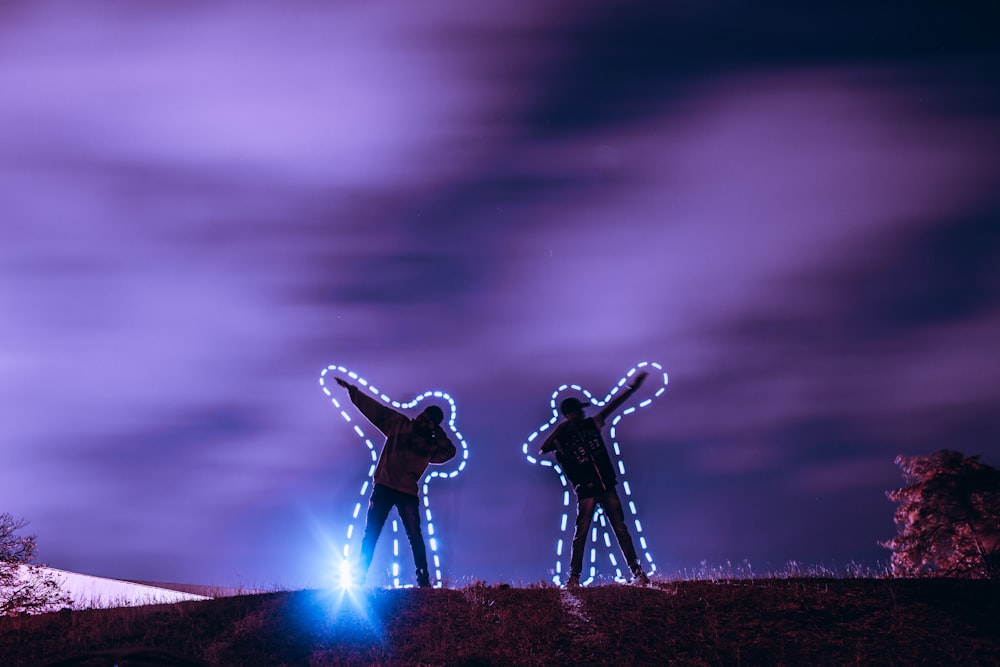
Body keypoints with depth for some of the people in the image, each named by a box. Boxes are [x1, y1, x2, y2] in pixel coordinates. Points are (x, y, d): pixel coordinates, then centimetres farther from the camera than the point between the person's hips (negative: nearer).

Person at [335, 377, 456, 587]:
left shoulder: (431, 444, 10)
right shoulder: (399, 424, 8)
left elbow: (449, 452, -4)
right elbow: (373, 408, 7)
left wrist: (438, 434, 1)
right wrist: (352, 390, 3)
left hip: (408, 493, 0)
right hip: (383, 487, 0)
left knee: (414, 535, -7)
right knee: (370, 534, 0)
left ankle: (423, 578, -4)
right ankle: (359, 578, 5)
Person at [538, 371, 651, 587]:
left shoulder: (592, 424, 10)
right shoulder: (562, 437, -3)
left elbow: (612, 406, 11)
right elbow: (542, 450, -18)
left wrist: (632, 388, 9)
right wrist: (559, 430, -19)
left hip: (607, 487, 4)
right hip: (586, 492, -4)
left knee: (621, 529, 5)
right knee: (581, 534, -3)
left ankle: (636, 571, 9)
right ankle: (574, 576, 4)